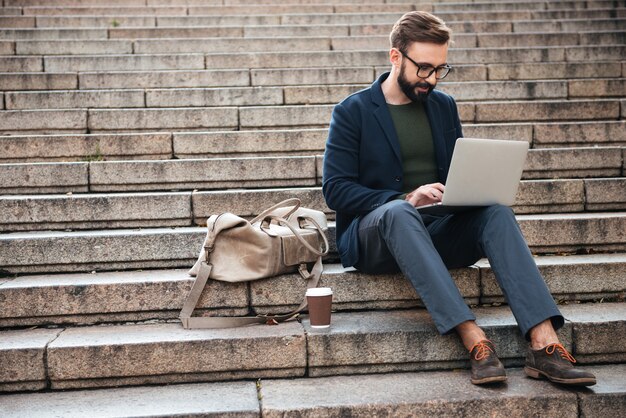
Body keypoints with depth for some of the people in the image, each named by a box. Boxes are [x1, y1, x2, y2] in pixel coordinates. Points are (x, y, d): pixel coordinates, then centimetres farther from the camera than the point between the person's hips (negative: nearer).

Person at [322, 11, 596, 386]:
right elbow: (335, 190, -9)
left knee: (496, 212, -26)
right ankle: (475, 340, -45)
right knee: (399, 211, -38)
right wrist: (407, 198, -22)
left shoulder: (444, 106, 15)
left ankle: (544, 343, -37)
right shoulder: (352, 112, 0)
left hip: (436, 232, 4)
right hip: (374, 237, -4)